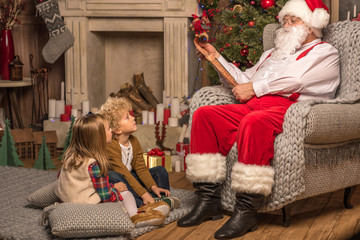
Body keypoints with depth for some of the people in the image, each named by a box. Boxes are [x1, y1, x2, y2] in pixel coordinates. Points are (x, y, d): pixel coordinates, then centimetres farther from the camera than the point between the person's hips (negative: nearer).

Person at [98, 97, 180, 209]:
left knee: (160, 170, 2)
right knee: (112, 176, -40)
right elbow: (123, 174, -31)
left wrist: (153, 187, -17)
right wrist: (144, 194, -37)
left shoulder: (134, 141, 2)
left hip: (131, 178, 8)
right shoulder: (110, 146, -25)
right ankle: (146, 203, -46)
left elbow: (141, 168, -1)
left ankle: (161, 198, -25)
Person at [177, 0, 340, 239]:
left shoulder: (324, 52, 11)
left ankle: (246, 211, -36)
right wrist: (216, 58, 27)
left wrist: (254, 88, -3)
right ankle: (209, 200, -18)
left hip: (289, 108, -7)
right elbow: (245, 80, 34)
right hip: (253, 107, 7)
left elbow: (295, 80, -6)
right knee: (204, 114, -16)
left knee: (254, 121, -40)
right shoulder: (273, 53, 36)